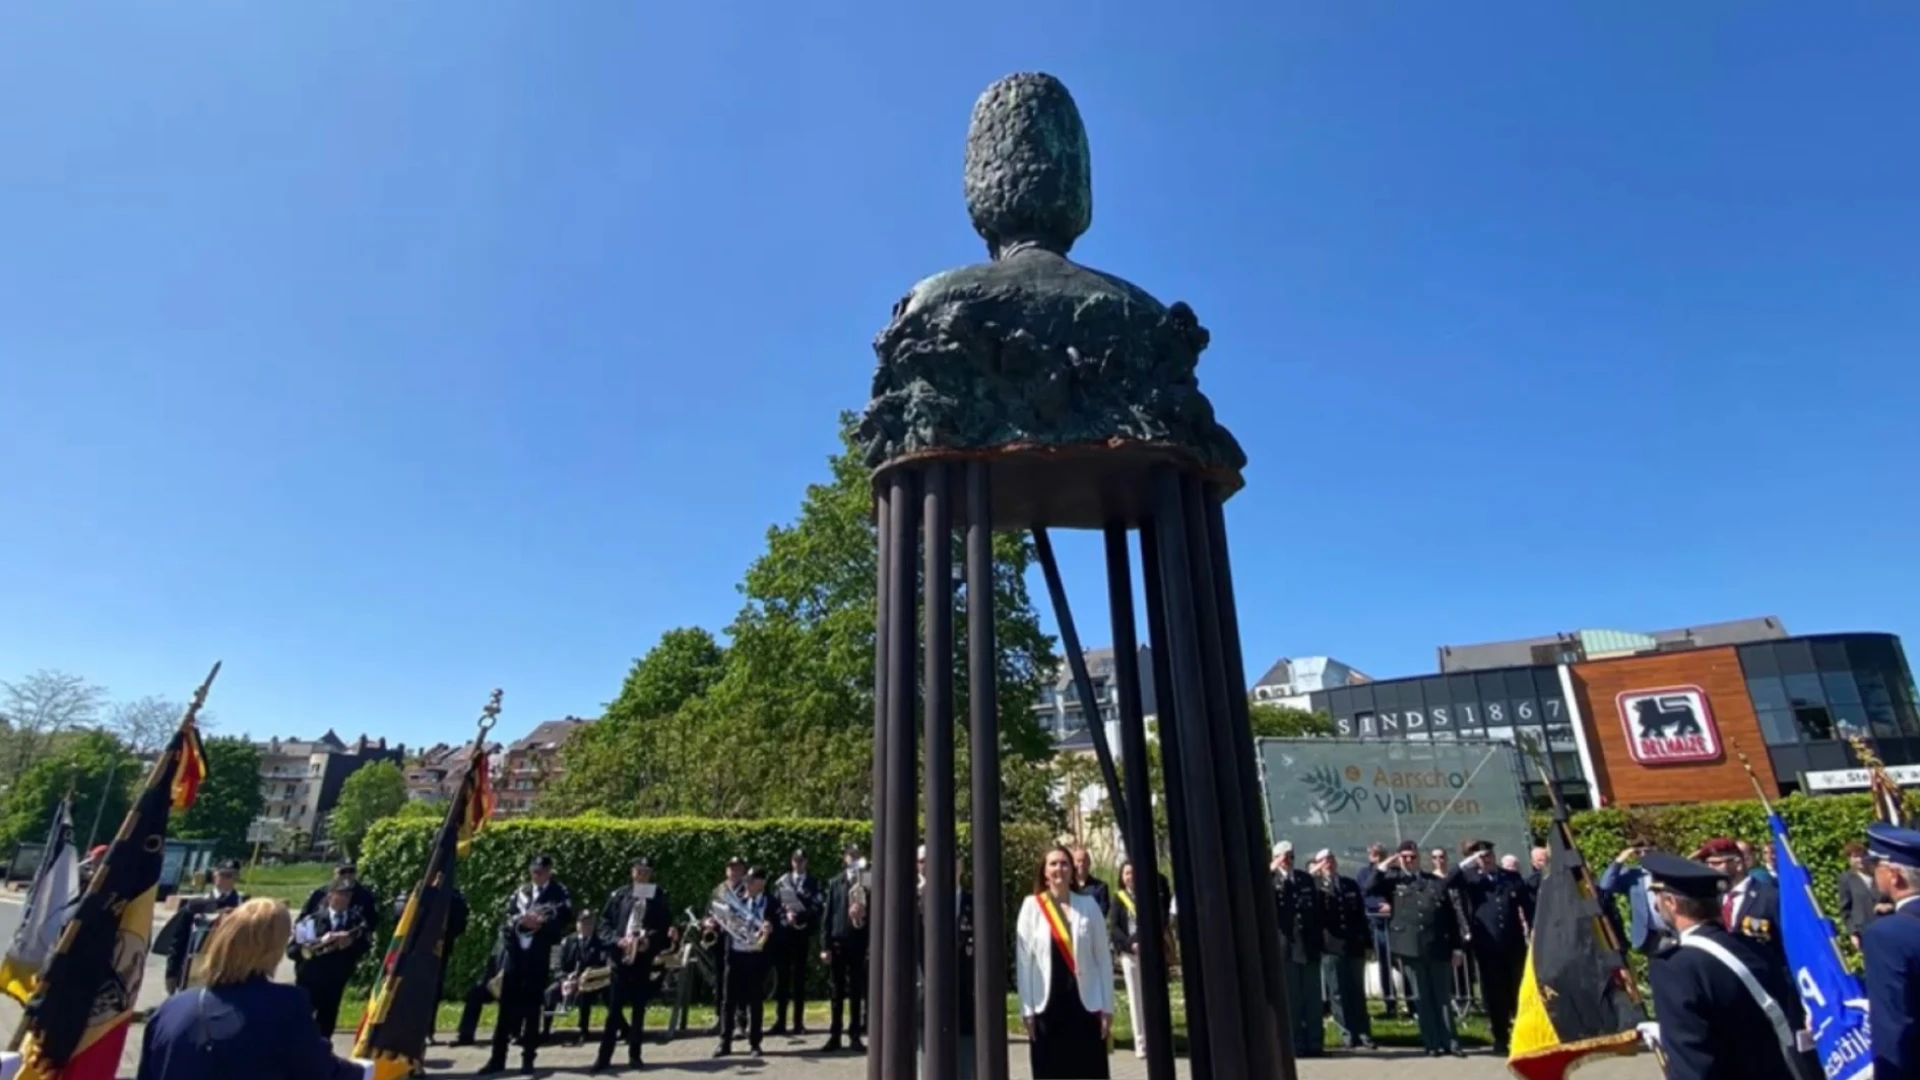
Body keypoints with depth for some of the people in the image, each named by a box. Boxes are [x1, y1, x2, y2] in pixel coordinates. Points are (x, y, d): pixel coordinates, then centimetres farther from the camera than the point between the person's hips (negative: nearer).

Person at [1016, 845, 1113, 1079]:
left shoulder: (1089, 905, -1)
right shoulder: (1031, 906, -4)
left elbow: (1104, 959, 3)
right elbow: (1023, 961, -2)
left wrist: (1107, 1006, 1)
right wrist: (1027, 1009, -4)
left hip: (1086, 1004, 1)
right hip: (1047, 1005, 0)